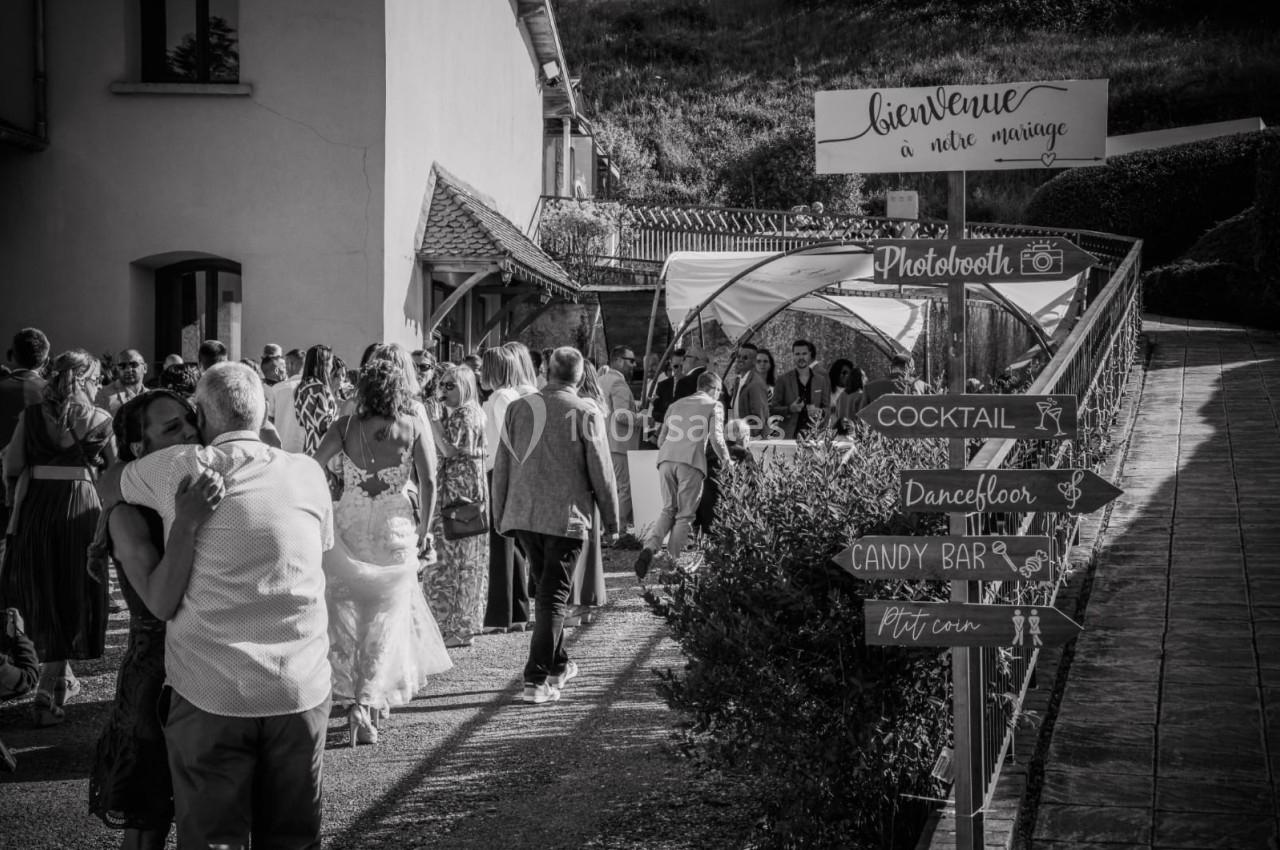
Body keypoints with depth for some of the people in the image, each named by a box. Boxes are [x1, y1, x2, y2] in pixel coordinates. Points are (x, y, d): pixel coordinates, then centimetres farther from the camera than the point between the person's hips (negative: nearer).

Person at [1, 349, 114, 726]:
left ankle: (61, 678, 29)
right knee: (73, 598, 6)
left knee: (43, 598, 18)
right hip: (81, 511, -3)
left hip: (34, 511, 3)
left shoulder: (32, 416, 2)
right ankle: (48, 691, -2)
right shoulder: (100, 421, -3)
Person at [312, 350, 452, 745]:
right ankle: (370, 701, -1)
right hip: (395, 533, -1)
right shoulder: (414, 427, -6)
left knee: (344, 613, 16)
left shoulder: (345, 427, -4)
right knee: (388, 617, 9)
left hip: (348, 530, 1)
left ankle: (351, 698, 17)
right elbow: (429, 482, -8)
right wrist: (423, 528, 4)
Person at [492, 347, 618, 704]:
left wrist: (500, 515, 15)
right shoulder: (586, 413, -7)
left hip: (522, 514, 4)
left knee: (545, 590, 20)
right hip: (566, 515, -4)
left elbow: (502, 466, 6)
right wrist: (611, 516, 7)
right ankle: (536, 681, -5)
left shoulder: (518, 408, 3)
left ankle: (557, 665, 32)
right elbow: (601, 469, -5)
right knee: (553, 597, 0)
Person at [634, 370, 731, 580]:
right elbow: (716, 438, 0)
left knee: (668, 509, 14)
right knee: (685, 515, 3)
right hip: (691, 461, -4)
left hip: (666, 459, 4)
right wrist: (725, 460, 16)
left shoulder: (676, 405, 27)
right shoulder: (714, 406, 12)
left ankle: (650, 547, -9)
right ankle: (672, 564, 0)